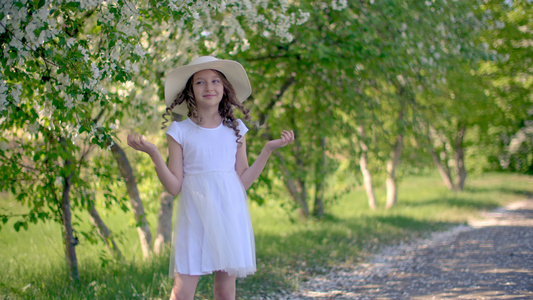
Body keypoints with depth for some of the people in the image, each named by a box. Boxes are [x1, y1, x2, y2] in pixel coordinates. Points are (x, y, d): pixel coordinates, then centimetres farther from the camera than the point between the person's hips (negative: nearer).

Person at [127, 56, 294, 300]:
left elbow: (243, 182, 9)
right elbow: (174, 187, -1)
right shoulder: (180, 131, 2)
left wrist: (269, 149, 6)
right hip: (195, 215, -2)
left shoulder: (236, 128, 9)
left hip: (230, 214, 2)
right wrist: (153, 153, -12)